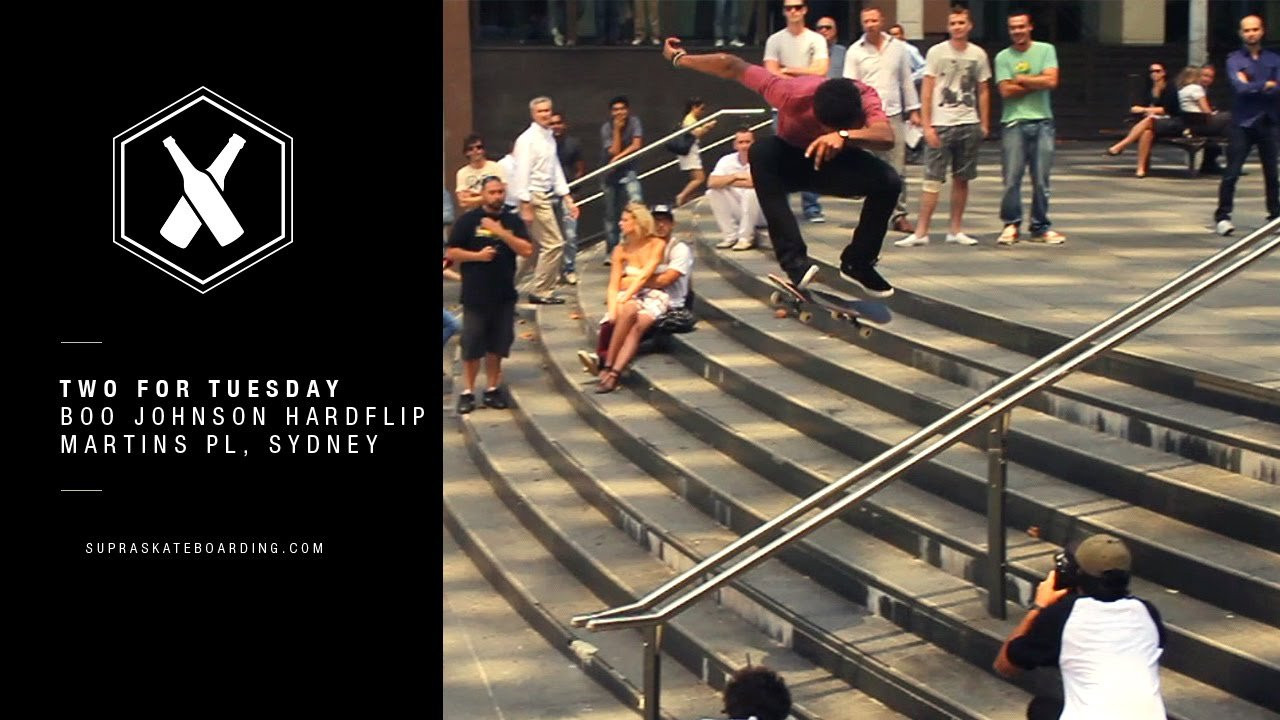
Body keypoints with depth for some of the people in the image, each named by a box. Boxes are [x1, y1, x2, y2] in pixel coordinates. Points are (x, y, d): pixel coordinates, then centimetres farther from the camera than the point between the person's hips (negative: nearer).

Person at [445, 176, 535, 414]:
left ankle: (493, 389, 17)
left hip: (504, 294, 2)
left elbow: (527, 250, -6)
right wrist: (477, 255, -15)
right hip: (475, 295, -2)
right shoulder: (467, 220, 0)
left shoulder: (513, 221, 6)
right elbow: (451, 253, -2)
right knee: (472, 345, 0)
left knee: (497, 345, 7)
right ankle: (468, 392, 7)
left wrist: (501, 232, -14)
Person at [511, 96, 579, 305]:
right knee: (554, 244, -9)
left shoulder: (550, 138, 15)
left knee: (533, 247, 11)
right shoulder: (527, 139, -11)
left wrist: (567, 199, 14)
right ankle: (542, 292, -2)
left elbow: (556, 170, 19)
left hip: (547, 196, 9)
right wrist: (526, 206, -18)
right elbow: (522, 173, -15)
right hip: (535, 197, -9)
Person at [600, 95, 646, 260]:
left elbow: (636, 145, -13)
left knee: (636, 201, -21)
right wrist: (617, 129, -20)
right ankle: (611, 251, 12)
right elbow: (614, 151, -18)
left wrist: (619, 157, -16)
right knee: (611, 215, 4)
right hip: (610, 173, 0)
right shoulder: (606, 128, -9)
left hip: (627, 171, 0)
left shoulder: (634, 122, -6)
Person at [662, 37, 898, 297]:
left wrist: (844, 136, -71)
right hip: (792, 160, -1)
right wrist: (680, 59, -11)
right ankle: (793, 258, -41)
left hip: (838, 162, 1)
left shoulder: (864, 98, -32)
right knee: (761, 152, -37)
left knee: (889, 181, -28)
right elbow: (732, 67, -23)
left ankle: (858, 264, -6)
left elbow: (887, 136, -53)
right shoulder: (793, 94, -35)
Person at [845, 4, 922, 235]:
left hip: (894, 115, 1)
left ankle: (899, 214, 3)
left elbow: (906, 81, 13)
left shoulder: (898, 47, 9)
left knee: (897, 169, -1)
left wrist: (913, 110, 10)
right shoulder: (855, 51, 3)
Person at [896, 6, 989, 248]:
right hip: (941, 125, -3)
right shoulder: (937, 52, 0)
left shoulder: (978, 55, 7)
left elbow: (983, 91, 13)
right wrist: (927, 125, -9)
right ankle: (921, 232, -6)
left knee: (962, 179, 7)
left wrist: (984, 124, 7)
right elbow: (927, 90, -2)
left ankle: (955, 230, 14)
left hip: (969, 125, 3)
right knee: (932, 179, -6)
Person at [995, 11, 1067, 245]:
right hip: (1013, 123, -1)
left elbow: (1051, 81, -7)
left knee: (1041, 180, 3)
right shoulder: (1003, 57, 6)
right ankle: (1011, 225, 7)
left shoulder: (1045, 50, 7)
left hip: (1042, 122, 1)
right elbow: (1006, 91, -6)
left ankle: (1041, 227, 11)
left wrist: (1020, 80, -3)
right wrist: (1036, 83, -3)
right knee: (1012, 179, -4)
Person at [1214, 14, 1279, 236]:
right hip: (1242, 123, -3)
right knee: (1232, 173, -9)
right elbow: (1241, 87, -14)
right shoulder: (1234, 60, 2)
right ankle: (1223, 216, -4)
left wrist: (1253, 87, -10)